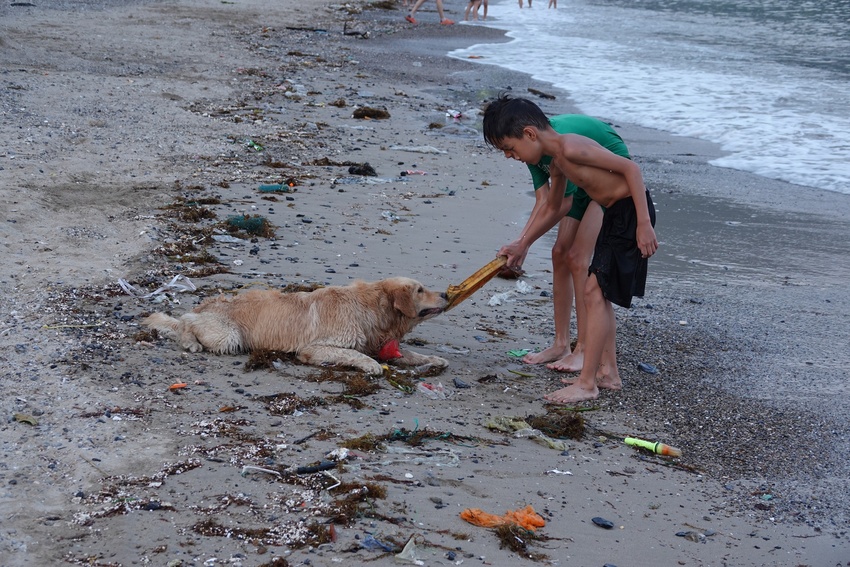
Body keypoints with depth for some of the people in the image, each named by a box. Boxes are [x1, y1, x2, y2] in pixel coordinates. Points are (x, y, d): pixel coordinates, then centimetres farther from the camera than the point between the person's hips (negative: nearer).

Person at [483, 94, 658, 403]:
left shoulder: (570, 147, -21)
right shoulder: (556, 163, 10)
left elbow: (630, 167, -23)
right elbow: (551, 209, 27)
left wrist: (644, 223, -26)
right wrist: (522, 245, 33)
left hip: (632, 212, -10)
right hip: (614, 215, 10)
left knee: (594, 291, -10)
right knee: (598, 293, 16)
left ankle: (586, 383, -6)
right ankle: (609, 373, 25)